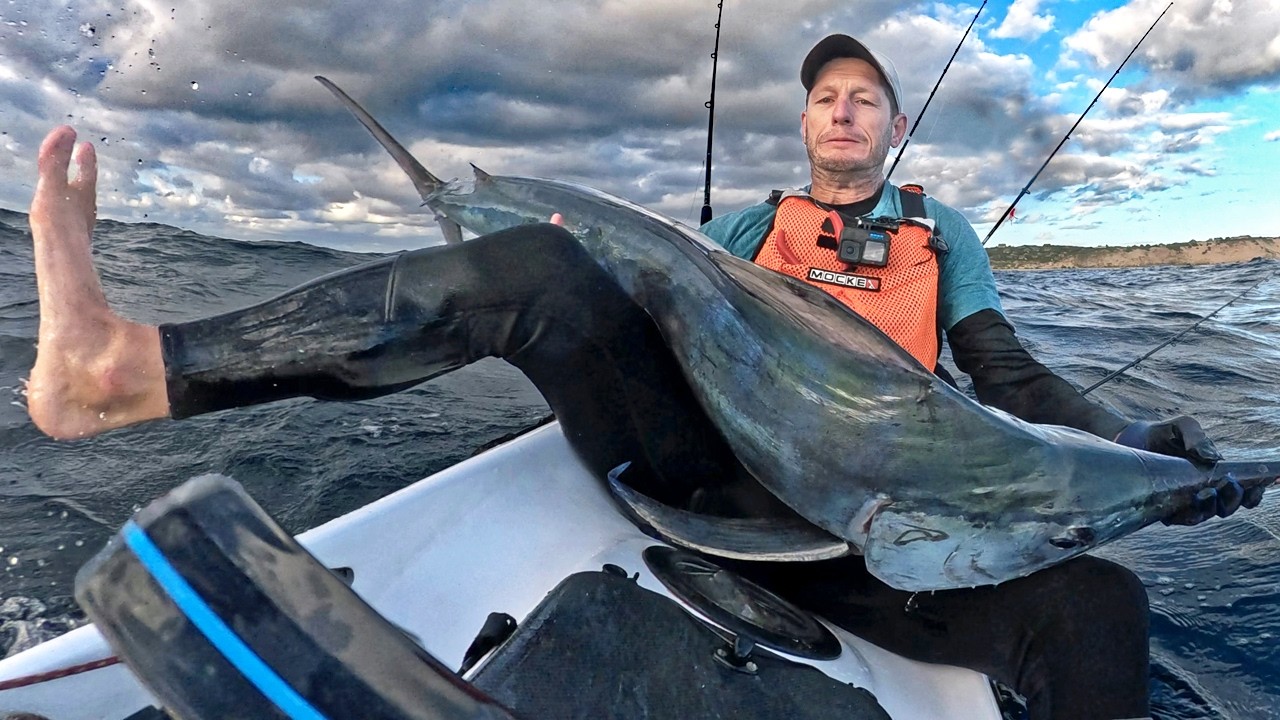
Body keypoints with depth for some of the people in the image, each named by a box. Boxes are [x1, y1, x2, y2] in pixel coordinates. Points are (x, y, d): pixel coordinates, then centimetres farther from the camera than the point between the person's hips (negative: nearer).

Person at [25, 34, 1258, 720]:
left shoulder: (942, 233, 22)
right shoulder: (750, 222, 22)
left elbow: (1011, 379, 15)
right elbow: (652, 305, 11)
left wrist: (1134, 445, -1)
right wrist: (579, 281, -9)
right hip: (713, 466, 0)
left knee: (1096, 606, -26)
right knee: (543, 268, -23)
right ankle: (126, 367, -32)